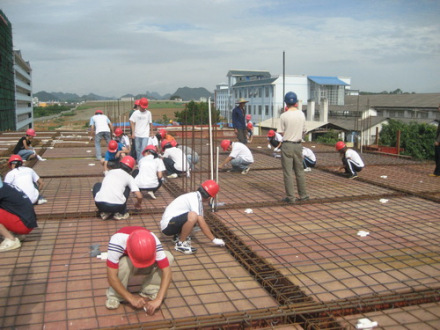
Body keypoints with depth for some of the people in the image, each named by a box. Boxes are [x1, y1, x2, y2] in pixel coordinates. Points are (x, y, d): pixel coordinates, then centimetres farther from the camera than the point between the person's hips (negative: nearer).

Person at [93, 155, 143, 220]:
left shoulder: (110, 172, 23)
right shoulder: (129, 177, 14)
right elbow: (139, 196, 6)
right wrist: (138, 204, 31)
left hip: (100, 204, 2)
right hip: (117, 207, -2)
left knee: (97, 185, 32)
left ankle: (104, 213, 20)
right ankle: (120, 213, 17)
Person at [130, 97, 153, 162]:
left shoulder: (148, 113, 3)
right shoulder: (136, 113, 2)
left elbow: (150, 123, 9)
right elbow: (132, 122, 1)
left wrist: (151, 132, 11)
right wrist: (133, 133, -5)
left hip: (145, 135, -1)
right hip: (137, 135, 2)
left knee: (143, 149, -13)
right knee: (138, 149, 11)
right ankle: (139, 162, 24)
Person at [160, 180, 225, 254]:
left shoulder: (193, 195, 10)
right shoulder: (196, 199, -18)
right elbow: (202, 225, -18)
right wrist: (214, 240, -10)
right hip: (167, 226, -10)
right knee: (193, 216, -32)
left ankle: (179, 235, 16)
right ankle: (180, 244, -17)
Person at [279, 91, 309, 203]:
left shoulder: (284, 116, -12)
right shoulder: (301, 114, 1)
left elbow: (282, 132, -6)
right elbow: (303, 131, 7)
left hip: (287, 145, -4)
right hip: (298, 145, 4)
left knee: (288, 172, 2)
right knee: (300, 171, 15)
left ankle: (290, 197, 4)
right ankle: (303, 195, 20)